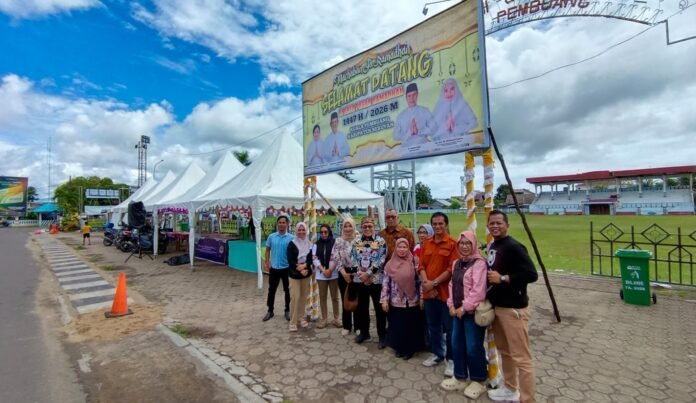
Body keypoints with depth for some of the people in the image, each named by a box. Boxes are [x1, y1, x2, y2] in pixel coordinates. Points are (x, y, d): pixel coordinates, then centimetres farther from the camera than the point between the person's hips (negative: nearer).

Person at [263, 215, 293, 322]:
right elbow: (268, 249, 9)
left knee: (287, 290, 10)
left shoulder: (291, 238, -8)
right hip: (274, 268, 2)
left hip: (287, 268, -2)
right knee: (271, 290, 13)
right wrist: (267, 262, 3)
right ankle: (270, 311, 28)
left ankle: (287, 311, 25)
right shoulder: (271, 236, -2)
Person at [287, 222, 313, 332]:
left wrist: (304, 266, -17)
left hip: (306, 273, 4)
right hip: (294, 274, -3)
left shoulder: (309, 244, 6)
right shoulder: (292, 244, -4)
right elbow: (290, 260, -9)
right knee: (295, 297, -9)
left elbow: (311, 259, 1)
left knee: (303, 297, 8)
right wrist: (300, 270, -16)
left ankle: (301, 318, 23)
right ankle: (293, 322, -1)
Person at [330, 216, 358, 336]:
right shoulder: (338, 242, 1)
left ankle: (357, 326, 22)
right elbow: (336, 259, -3)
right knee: (345, 300, 9)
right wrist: (344, 273, -10)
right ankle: (347, 326, 23)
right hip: (343, 273, 1)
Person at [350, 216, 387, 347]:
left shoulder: (380, 241, -6)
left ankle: (382, 335, 18)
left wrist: (368, 273, -15)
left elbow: (381, 260, -12)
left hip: (376, 279, -4)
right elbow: (354, 259, 5)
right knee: (362, 307, 15)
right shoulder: (356, 241, 5)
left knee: (379, 308, 5)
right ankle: (364, 332, 32)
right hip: (360, 279, 4)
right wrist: (359, 273, -9)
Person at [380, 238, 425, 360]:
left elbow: (420, 281, -1)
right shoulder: (390, 265, -3)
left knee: (411, 326, 10)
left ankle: (410, 349, 30)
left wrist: (421, 298, -3)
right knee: (397, 326, 12)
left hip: (412, 302, -1)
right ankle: (399, 348, 32)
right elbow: (386, 283, -1)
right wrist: (384, 300, -4)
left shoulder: (414, 262, -5)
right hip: (396, 303, 1)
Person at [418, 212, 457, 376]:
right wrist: (426, 282, -11)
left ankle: (451, 359, 22)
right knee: (433, 325, 18)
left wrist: (434, 283, -16)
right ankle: (437, 353, 34)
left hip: (446, 291, -5)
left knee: (449, 327, 6)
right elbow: (421, 265, 5)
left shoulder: (452, 244, -9)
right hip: (429, 292, 5)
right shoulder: (426, 243, 7)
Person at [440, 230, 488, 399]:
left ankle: (478, 381, 24)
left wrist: (464, 307, -17)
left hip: (473, 312, -8)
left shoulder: (479, 263, -15)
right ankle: (460, 378, 31)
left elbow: (478, 291, -20)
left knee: (473, 348, 3)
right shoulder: (457, 263, 11)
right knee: (457, 345, 15)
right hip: (458, 311, 8)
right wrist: (451, 305, 3)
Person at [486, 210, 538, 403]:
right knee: (504, 351, 21)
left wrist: (502, 278, -20)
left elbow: (531, 275, -22)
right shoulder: (492, 247, 10)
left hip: (513, 308, -9)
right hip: (496, 306, 9)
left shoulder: (514, 247, -17)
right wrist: (488, 300, 11)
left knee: (521, 357, -1)